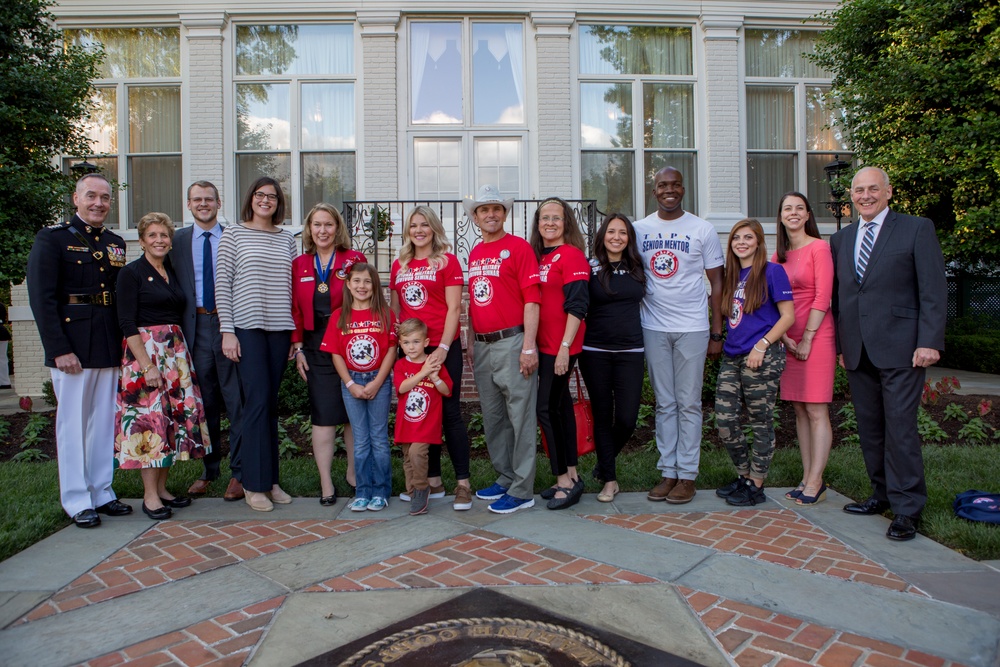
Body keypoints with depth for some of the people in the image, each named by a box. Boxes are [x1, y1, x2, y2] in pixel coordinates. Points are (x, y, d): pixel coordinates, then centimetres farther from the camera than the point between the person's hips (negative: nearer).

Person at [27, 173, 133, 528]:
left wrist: (123, 343, 6)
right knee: (73, 424, 3)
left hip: (109, 347, 5)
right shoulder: (52, 238, -3)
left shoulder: (115, 243, 14)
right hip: (72, 348, -5)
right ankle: (77, 501, 13)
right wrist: (59, 349, -15)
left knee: (104, 423, 10)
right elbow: (42, 298, -9)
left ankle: (102, 492, 21)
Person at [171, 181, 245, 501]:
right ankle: (208, 471, 22)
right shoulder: (178, 240, 11)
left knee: (237, 402, -1)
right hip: (195, 327, 2)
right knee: (204, 404, 10)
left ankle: (238, 474, 8)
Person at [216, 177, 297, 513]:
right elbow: (222, 284, -1)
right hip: (247, 327, -4)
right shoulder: (233, 233, 4)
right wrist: (227, 330, -8)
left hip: (279, 329, 4)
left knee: (270, 404, 7)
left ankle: (271, 479, 16)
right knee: (257, 401, -8)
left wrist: (295, 332, 9)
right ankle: (254, 484, 3)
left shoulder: (286, 238, 14)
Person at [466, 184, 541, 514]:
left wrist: (529, 347, -16)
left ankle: (522, 490, 7)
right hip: (482, 346, 7)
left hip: (512, 342, -7)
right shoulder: (474, 254, 16)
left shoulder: (518, 247, -5)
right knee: (492, 417, 14)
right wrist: (472, 345, 17)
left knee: (520, 417, -1)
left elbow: (532, 300, -10)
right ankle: (504, 478, 28)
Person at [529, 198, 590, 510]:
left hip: (561, 346, -8)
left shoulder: (571, 254, -9)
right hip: (543, 344, 8)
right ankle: (571, 475, 23)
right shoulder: (537, 256, 14)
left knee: (546, 408, -6)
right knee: (560, 404, 12)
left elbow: (577, 305, -15)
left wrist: (565, 347, -19)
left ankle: (565, 481, 6)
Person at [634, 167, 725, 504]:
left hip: (692, 328, -2)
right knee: (664, 404, 8)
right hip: (653, 328, 2)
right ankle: (668, 472, 16)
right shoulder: (640, 229, 6)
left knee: (688, 404, 3)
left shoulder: (702, 229, 1)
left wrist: (717, 332, -2)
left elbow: (717, 281, 2)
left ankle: (687, 475, 12)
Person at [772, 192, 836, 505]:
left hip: (816, 336, -7)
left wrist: (807, 338, -12)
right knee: (800, 411, 9)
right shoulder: (778, 256, 13)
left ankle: (815, 482, 2)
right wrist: (785, 337, -2)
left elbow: (822, 297, -11)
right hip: (789, 339, 7)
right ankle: (807, 479, 17)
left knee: (816, 411, -4)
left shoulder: (819, 247, -5)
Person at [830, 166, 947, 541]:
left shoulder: (917, 230, 2)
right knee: (869, 427, 10)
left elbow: (934, 291, -3)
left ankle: (906, 509, 5)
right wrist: (841, 345, 12)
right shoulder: (841, 240, 16)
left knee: (900, 427, -5)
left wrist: (929, 342, -11)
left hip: (900, 348, -5)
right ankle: (883, 494, 24)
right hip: (858, 352, 5)